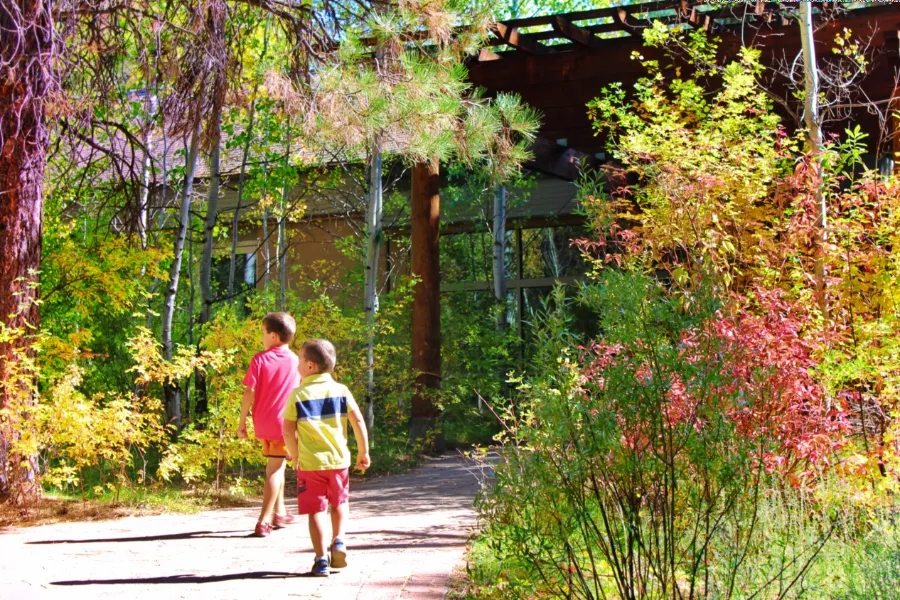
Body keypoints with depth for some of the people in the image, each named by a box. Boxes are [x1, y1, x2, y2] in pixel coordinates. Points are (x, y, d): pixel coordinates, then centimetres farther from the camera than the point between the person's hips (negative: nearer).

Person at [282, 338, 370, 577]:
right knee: (339, 502, 23)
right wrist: (363, 452, 7)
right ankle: (338, 540, 5)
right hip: (339, 459, 2)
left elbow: (289, 432, -7)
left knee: (316, 509, 4)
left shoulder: (298, 395, -5)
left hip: (309, 462, -2)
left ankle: (321, 559, 2)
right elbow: (358, 422, -3)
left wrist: (295, 457, 8)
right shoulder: (341, 390, -1)